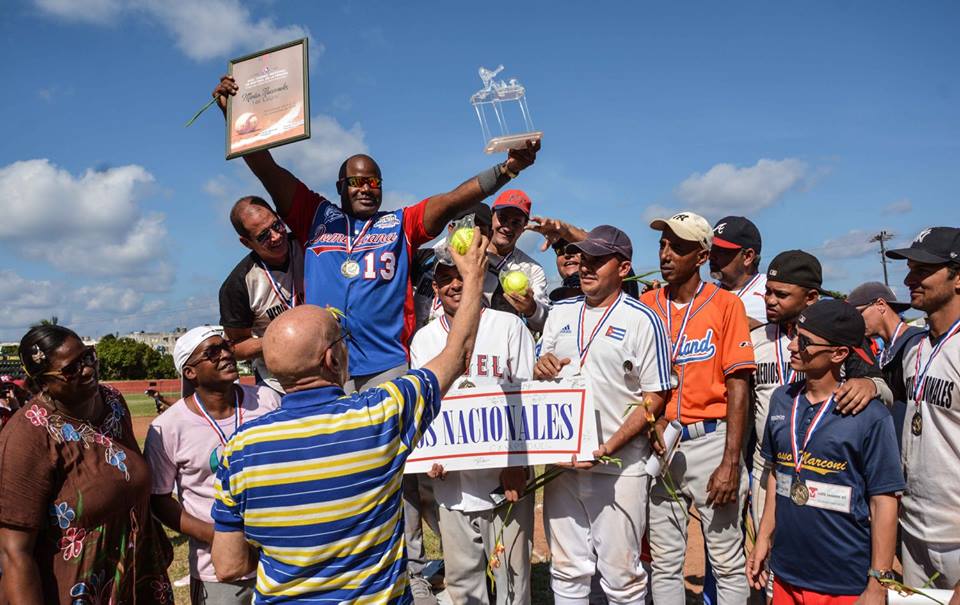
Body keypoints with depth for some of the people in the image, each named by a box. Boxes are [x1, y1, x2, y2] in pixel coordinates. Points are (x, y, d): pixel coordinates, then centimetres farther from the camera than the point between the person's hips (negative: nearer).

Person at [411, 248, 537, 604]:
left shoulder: (509, 326, -1)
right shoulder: (424, 339, 9)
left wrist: (516, 464, -10)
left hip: (507, 478, -3)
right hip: (452, 480, 3)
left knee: (512, 574, 6)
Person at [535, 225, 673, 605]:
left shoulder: (642, 320, -6)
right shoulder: (561, 312, 11)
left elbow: (654, 398, -8)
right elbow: (544, 374, 19)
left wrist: (608, 448, -18)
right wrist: (541, 370, -6)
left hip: (619, 466, -4)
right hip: (562, 460, 5)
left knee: (621, 574, 4)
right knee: (567, 570, 13)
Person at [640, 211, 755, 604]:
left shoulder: (726, 304, -1)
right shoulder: (645, 304, 7)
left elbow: (738, 386, -5)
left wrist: (731, 462, -11)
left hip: (710, 439, -3)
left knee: (728, 562, 4)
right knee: (664, 562, 10)